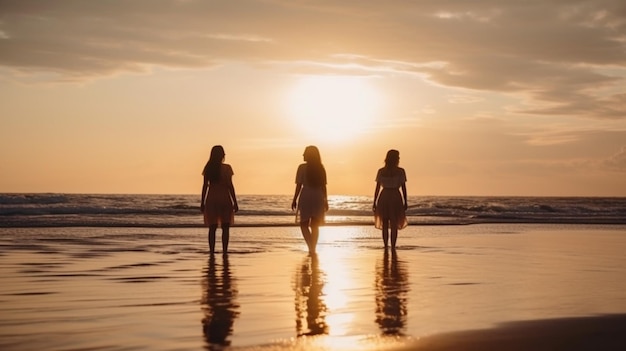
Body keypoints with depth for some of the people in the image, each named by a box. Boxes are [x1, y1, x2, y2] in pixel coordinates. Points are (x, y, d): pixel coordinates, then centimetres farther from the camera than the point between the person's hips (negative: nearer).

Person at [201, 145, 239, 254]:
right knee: (225, 228, 3)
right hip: (224, 199, -3)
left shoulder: (208, 168, 2)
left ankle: (212, 252, 1)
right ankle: (224, 251, -4)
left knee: (212, 228, 7)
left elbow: (205, 186, 2)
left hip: (211, 200, 3)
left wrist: (202, 202, 8)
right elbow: (230, 186, -7)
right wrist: (235, 202, -2)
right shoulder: (226, 168, -6)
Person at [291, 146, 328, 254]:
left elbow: (299, 185, -8)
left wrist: (294, 200, -1)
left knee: (304, 224, 5)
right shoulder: (321, 168, 5)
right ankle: (312, 249, 12)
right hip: (318, 198, 4)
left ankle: (311, 247, -13)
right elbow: (324, 186, 5)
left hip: (306, 197, -4)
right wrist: (325, 200, 12)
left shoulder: (302, 167, -6)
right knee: (315, 226, 12)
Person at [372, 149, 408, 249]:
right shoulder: (400, 171, -4)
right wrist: (405, 202, 2)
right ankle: (393, 249, -4)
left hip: (384, 198, 2)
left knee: (384, 225, 10)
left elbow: (377, 188, 1)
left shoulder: (381, 171, 2)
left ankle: (386, 249, 6)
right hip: (396, 199, -2)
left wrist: (375, 202, 5)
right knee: (394, 226, 3)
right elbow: (403, 188, -4)